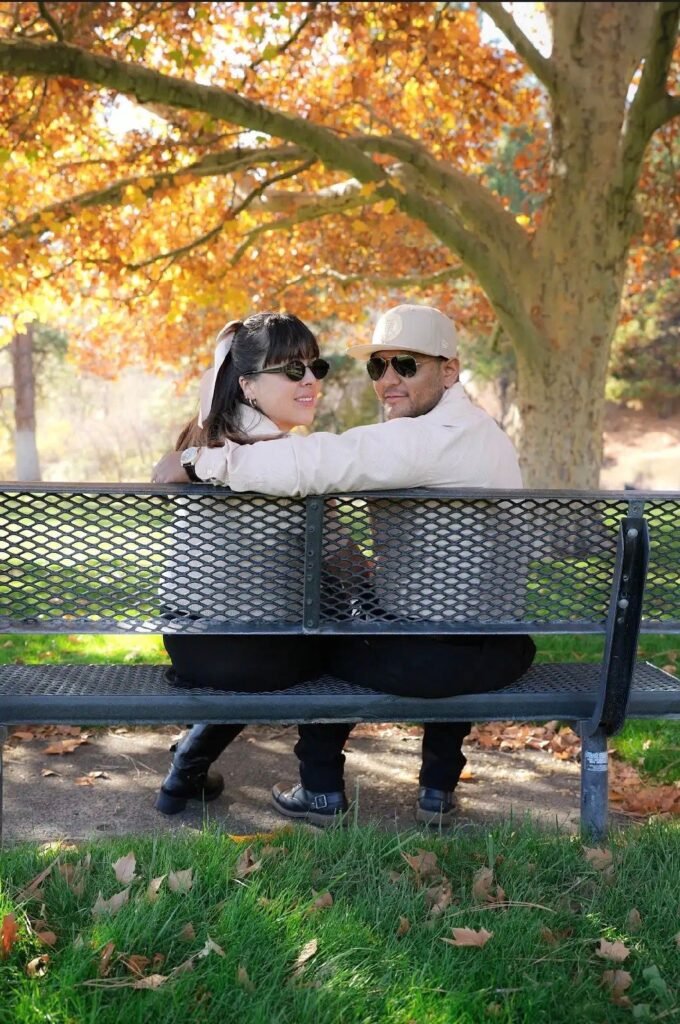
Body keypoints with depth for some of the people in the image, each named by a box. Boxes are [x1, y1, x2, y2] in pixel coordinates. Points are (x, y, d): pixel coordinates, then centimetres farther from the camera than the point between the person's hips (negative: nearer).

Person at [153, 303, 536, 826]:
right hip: (503, 650, 8)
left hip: (430, 656, -8)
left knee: (323, 640, 17)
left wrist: (197, 460, -19)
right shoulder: (484, 429, 13)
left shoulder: (433, 435, -20)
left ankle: (322, 792, 26)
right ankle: (439, 789, 38)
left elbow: (309, 464, -29)